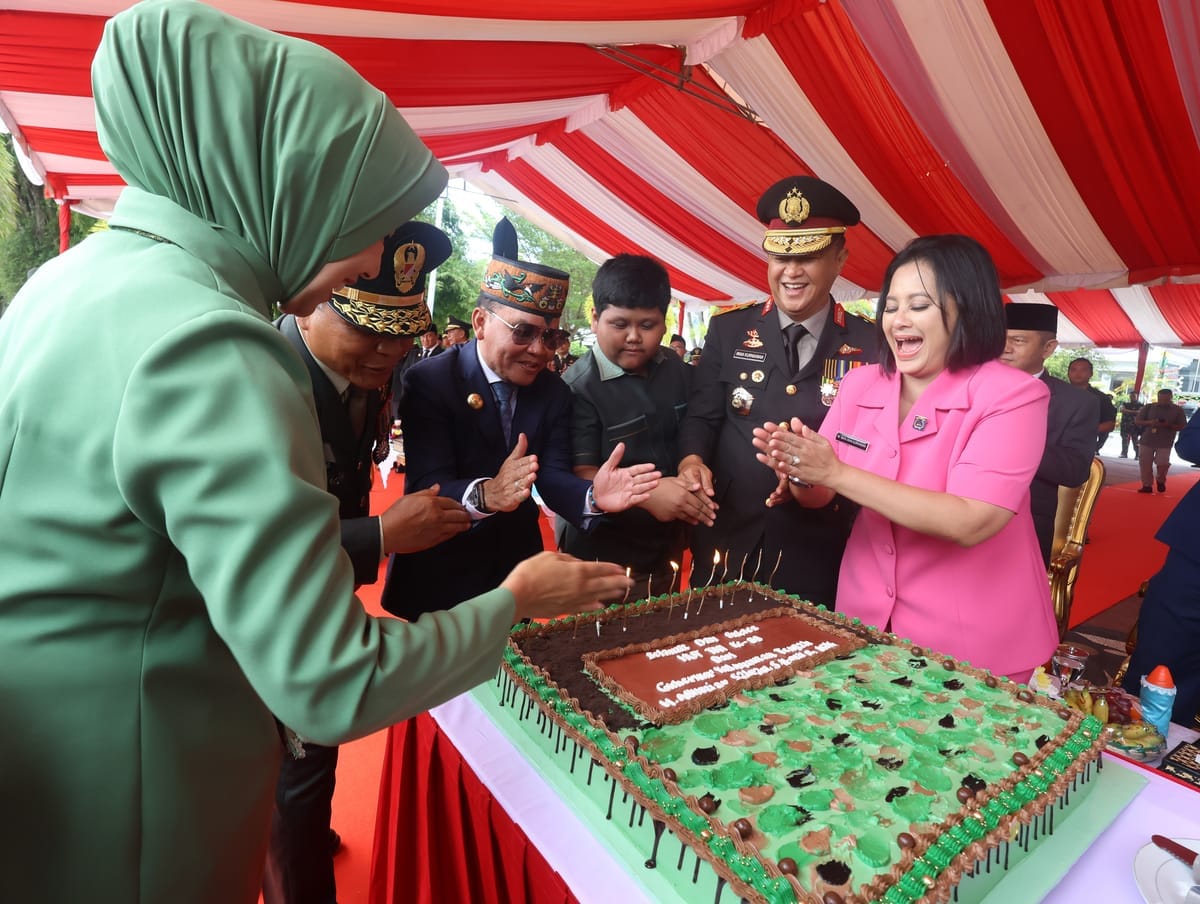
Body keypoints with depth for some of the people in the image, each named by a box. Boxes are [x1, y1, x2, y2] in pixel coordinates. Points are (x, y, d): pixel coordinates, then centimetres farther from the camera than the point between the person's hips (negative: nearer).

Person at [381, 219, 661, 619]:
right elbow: (429, 487, -27)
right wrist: (486, 494, -49)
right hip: (440, 573, -4)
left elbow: (552, 477, -12)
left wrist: (593, 495, -34)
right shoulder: (428, 382, -18)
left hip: (518, 565, 5)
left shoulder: (554, 391, -3)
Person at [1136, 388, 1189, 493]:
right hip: (1147, 441, 2)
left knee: (1162, 464, -10)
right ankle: (1146, 486, 13)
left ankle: (1161, 482, 18)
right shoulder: (1148, 407, 4)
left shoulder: (1177, 410, 2)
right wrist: (1149, 422, -15)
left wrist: (1167, 425, -18)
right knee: (1145, 464, 2)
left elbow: (1182, 426, 1)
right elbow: (1137, 421, 5)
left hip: (1165, 443, -2)